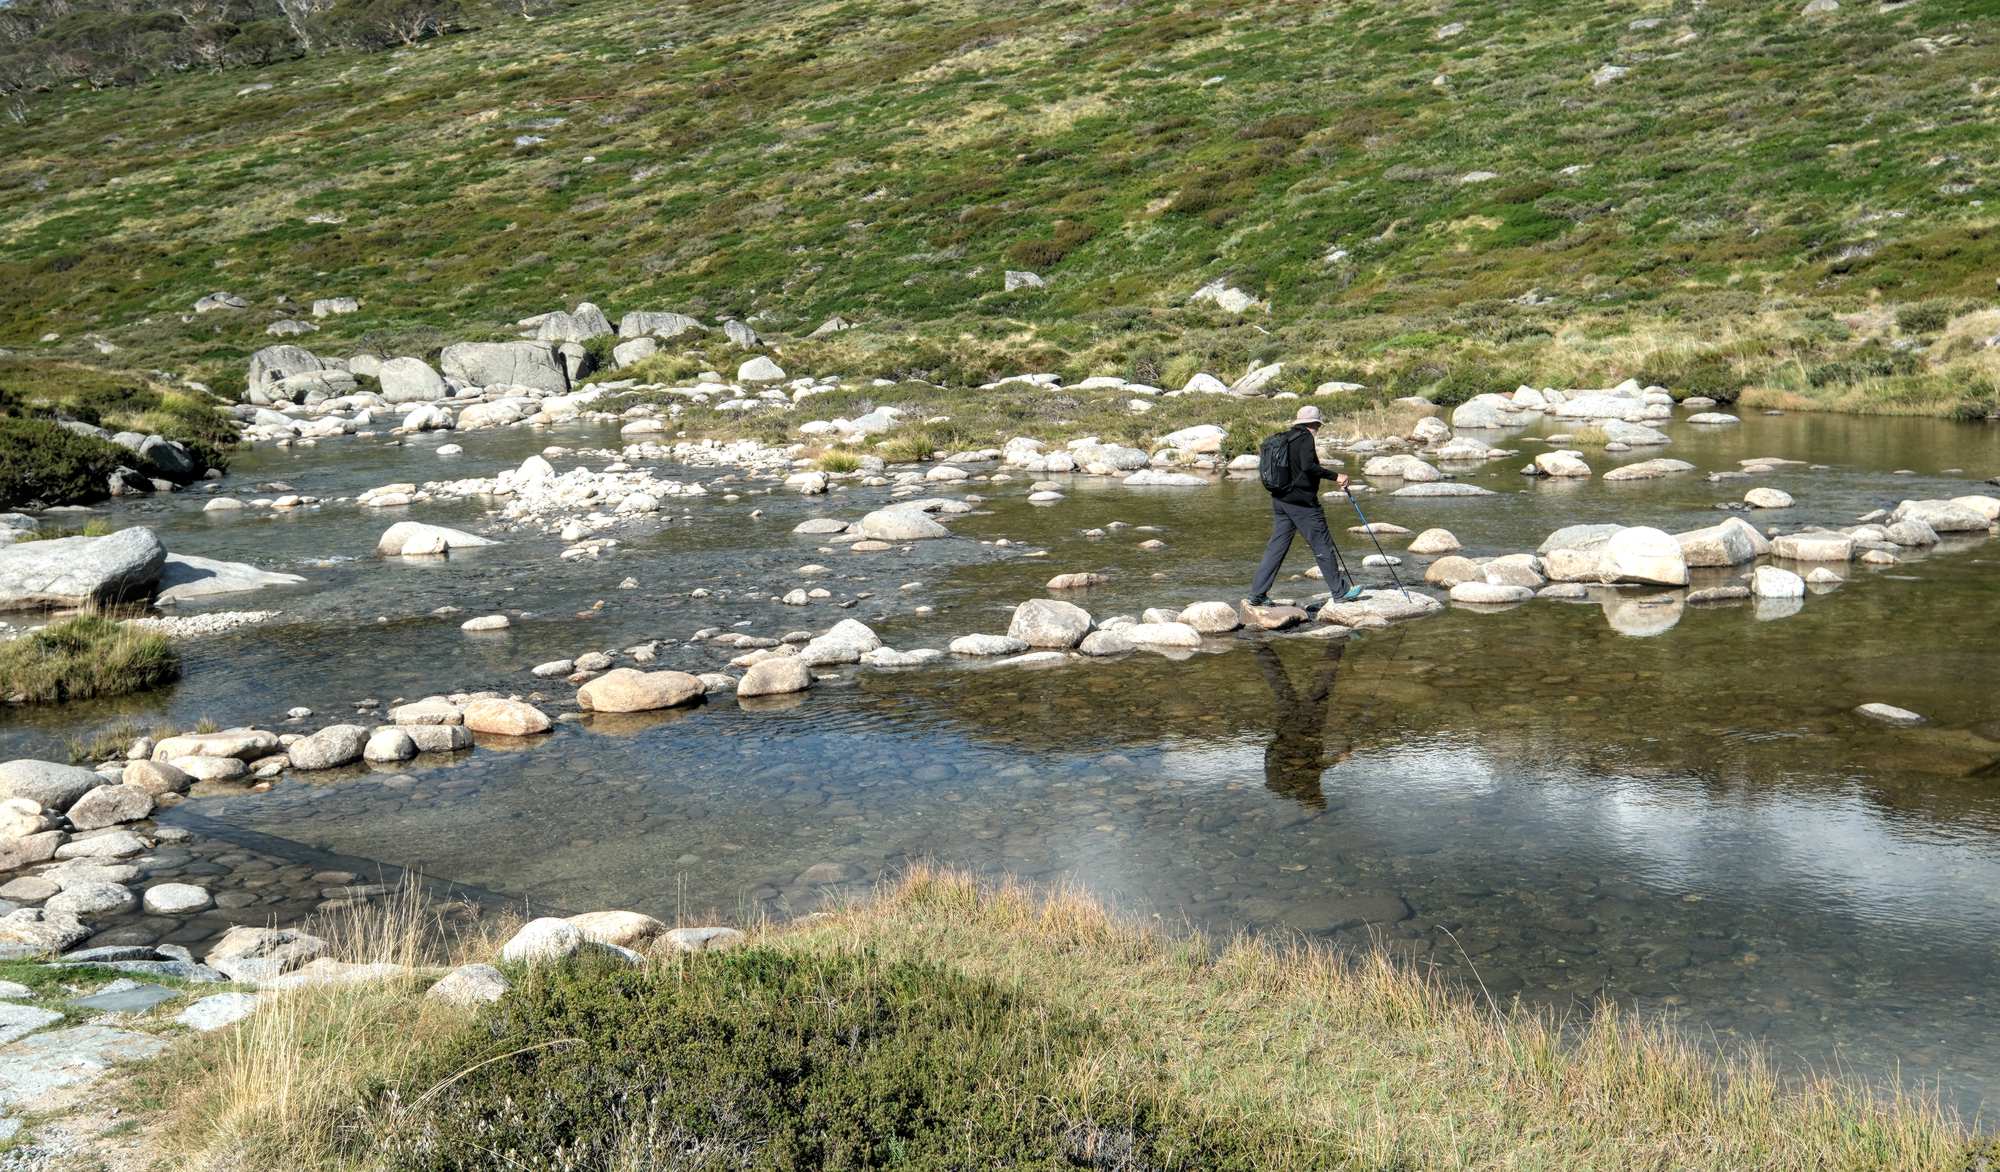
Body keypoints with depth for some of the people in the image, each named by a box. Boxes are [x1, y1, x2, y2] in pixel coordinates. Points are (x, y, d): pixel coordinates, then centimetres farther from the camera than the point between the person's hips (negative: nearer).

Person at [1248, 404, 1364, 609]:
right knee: (1323, 547, 3)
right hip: (1302, 502, -8)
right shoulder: (1305, 438, -11)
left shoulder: (1284, 437, 14)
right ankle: (1341, 591, 11)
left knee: (1276, 547, 8)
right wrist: (1335, 476, -19)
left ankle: (1257, 594, 4)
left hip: (1279, 500, 8)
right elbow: (1308, 467, -25)